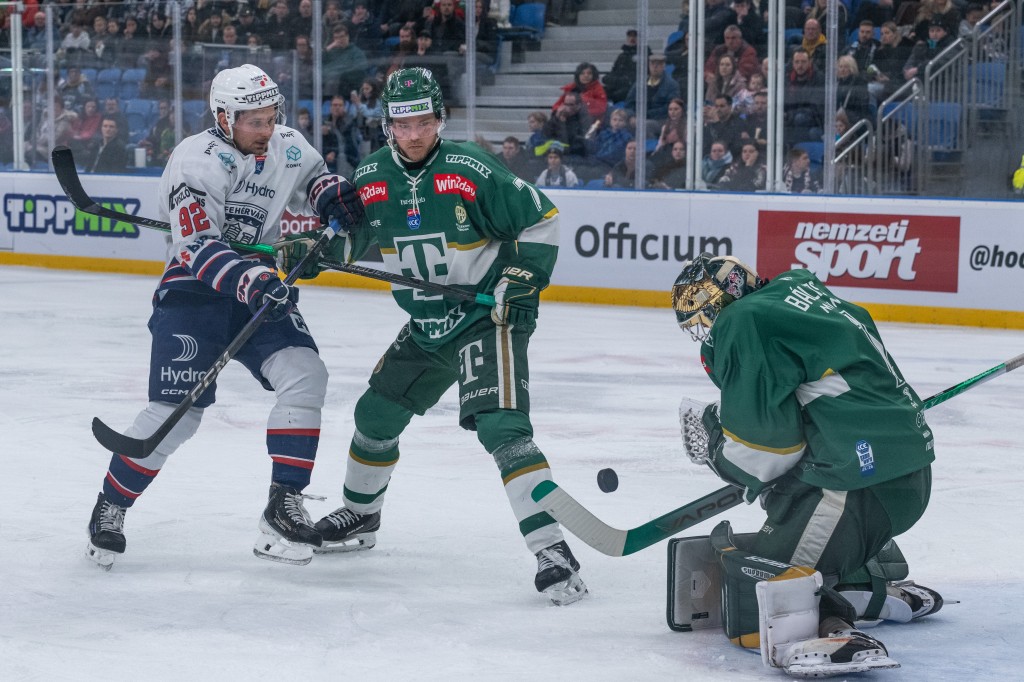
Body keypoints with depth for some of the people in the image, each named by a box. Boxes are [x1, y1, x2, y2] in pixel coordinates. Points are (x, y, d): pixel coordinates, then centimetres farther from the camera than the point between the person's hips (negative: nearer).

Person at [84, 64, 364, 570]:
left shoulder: (287, 148, 1)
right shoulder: (197, 159, -17)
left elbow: (312, 179, 25)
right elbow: (199, 247, -27)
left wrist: (333, 194, 0)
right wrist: (250, 279, -41)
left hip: (262, 287, 5)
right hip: (193, 293, -5)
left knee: (305, 375, -17)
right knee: (176, 410, -12)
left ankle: (283, 507, -13)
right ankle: (110, 508, 10)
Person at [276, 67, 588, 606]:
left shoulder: (471, 172, -18)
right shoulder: (371, 178, -1)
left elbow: (541, 219, -11)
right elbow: (349, 237, 15)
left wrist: (521, 283, -19)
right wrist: (312, 247, -5)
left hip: (489, 317, -7)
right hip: (425, 325, 7)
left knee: (500, 426, -23)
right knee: (376, 414, 16)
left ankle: (552, 551, -26)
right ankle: (359, 517, 42)